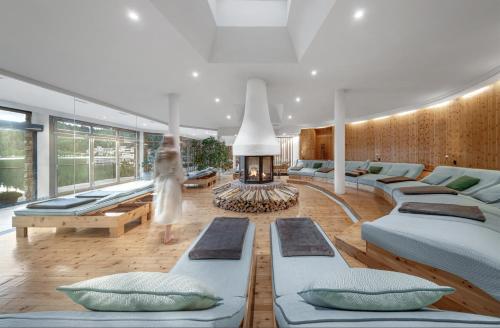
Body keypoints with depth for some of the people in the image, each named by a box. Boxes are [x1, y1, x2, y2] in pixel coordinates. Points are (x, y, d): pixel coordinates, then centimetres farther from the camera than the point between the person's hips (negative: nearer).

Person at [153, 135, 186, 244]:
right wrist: (182, 182, -2)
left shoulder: (159, 154, 4)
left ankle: (168, 232, 30)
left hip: (161, 182, 5)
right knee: (170, 208, 3)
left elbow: (156, 170, 7)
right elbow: (179, 170, -11)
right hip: (172, 182, -5)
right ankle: (167, 236, 10)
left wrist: (157, 182, 15)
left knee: (162, 207, 17)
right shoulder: (175, 153, -10)